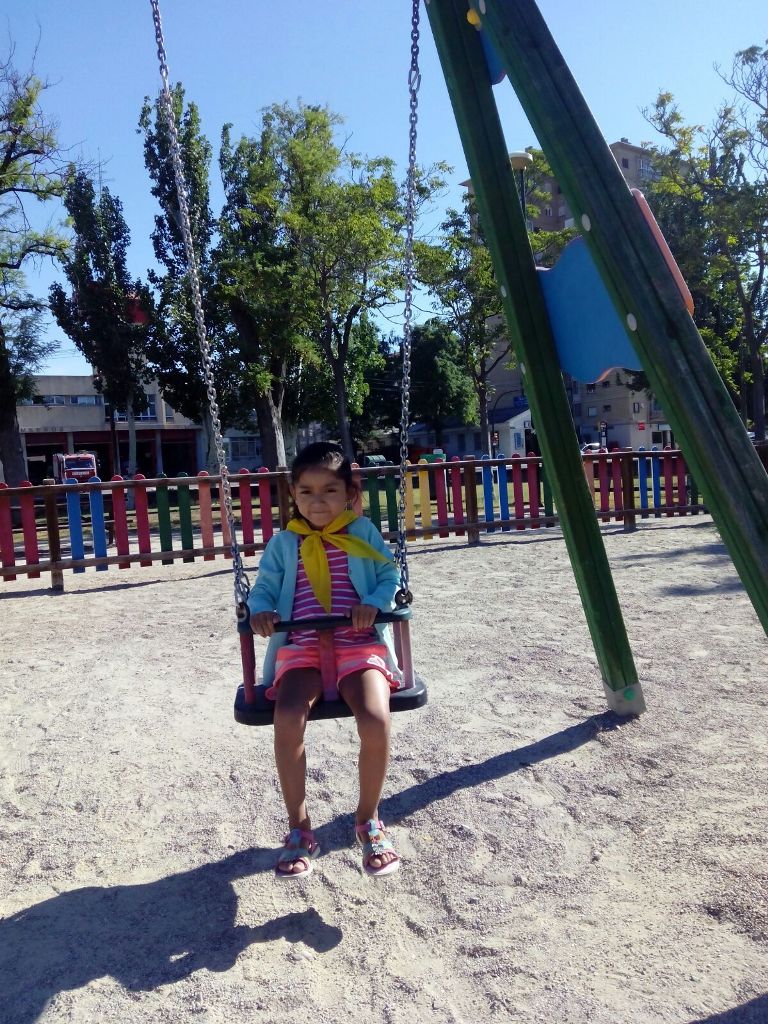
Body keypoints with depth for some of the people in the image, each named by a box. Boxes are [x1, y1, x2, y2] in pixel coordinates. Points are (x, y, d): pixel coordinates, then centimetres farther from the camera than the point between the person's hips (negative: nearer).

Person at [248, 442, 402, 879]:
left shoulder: (363, 533, 10)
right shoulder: (283, 544, 13)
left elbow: (390, 576, 6)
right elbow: (263, 589, 12)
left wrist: (374, 603, -14)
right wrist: (260, 610, -10)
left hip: (358, 642, -1)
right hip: (300, 645, 1)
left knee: (376, 719, -27)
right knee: (288, 719, -28)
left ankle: (369, 819, 4)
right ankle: (299, 827, -3)